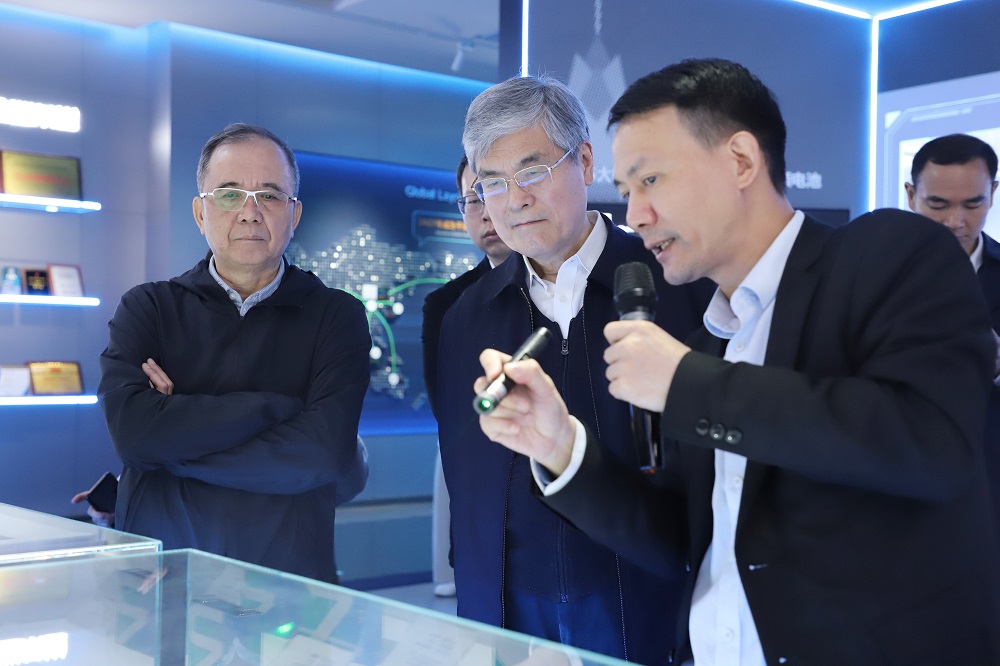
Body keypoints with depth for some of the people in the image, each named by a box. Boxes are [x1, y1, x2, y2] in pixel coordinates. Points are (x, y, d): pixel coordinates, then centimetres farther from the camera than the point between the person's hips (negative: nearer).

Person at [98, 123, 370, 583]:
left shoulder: (336, 316, 5)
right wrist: (281, 406, -10)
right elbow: (132, 431, -9)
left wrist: (174, 440, -7)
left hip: (288, 582, 0)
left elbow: (325, 451, -11)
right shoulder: (146, 309, 9)